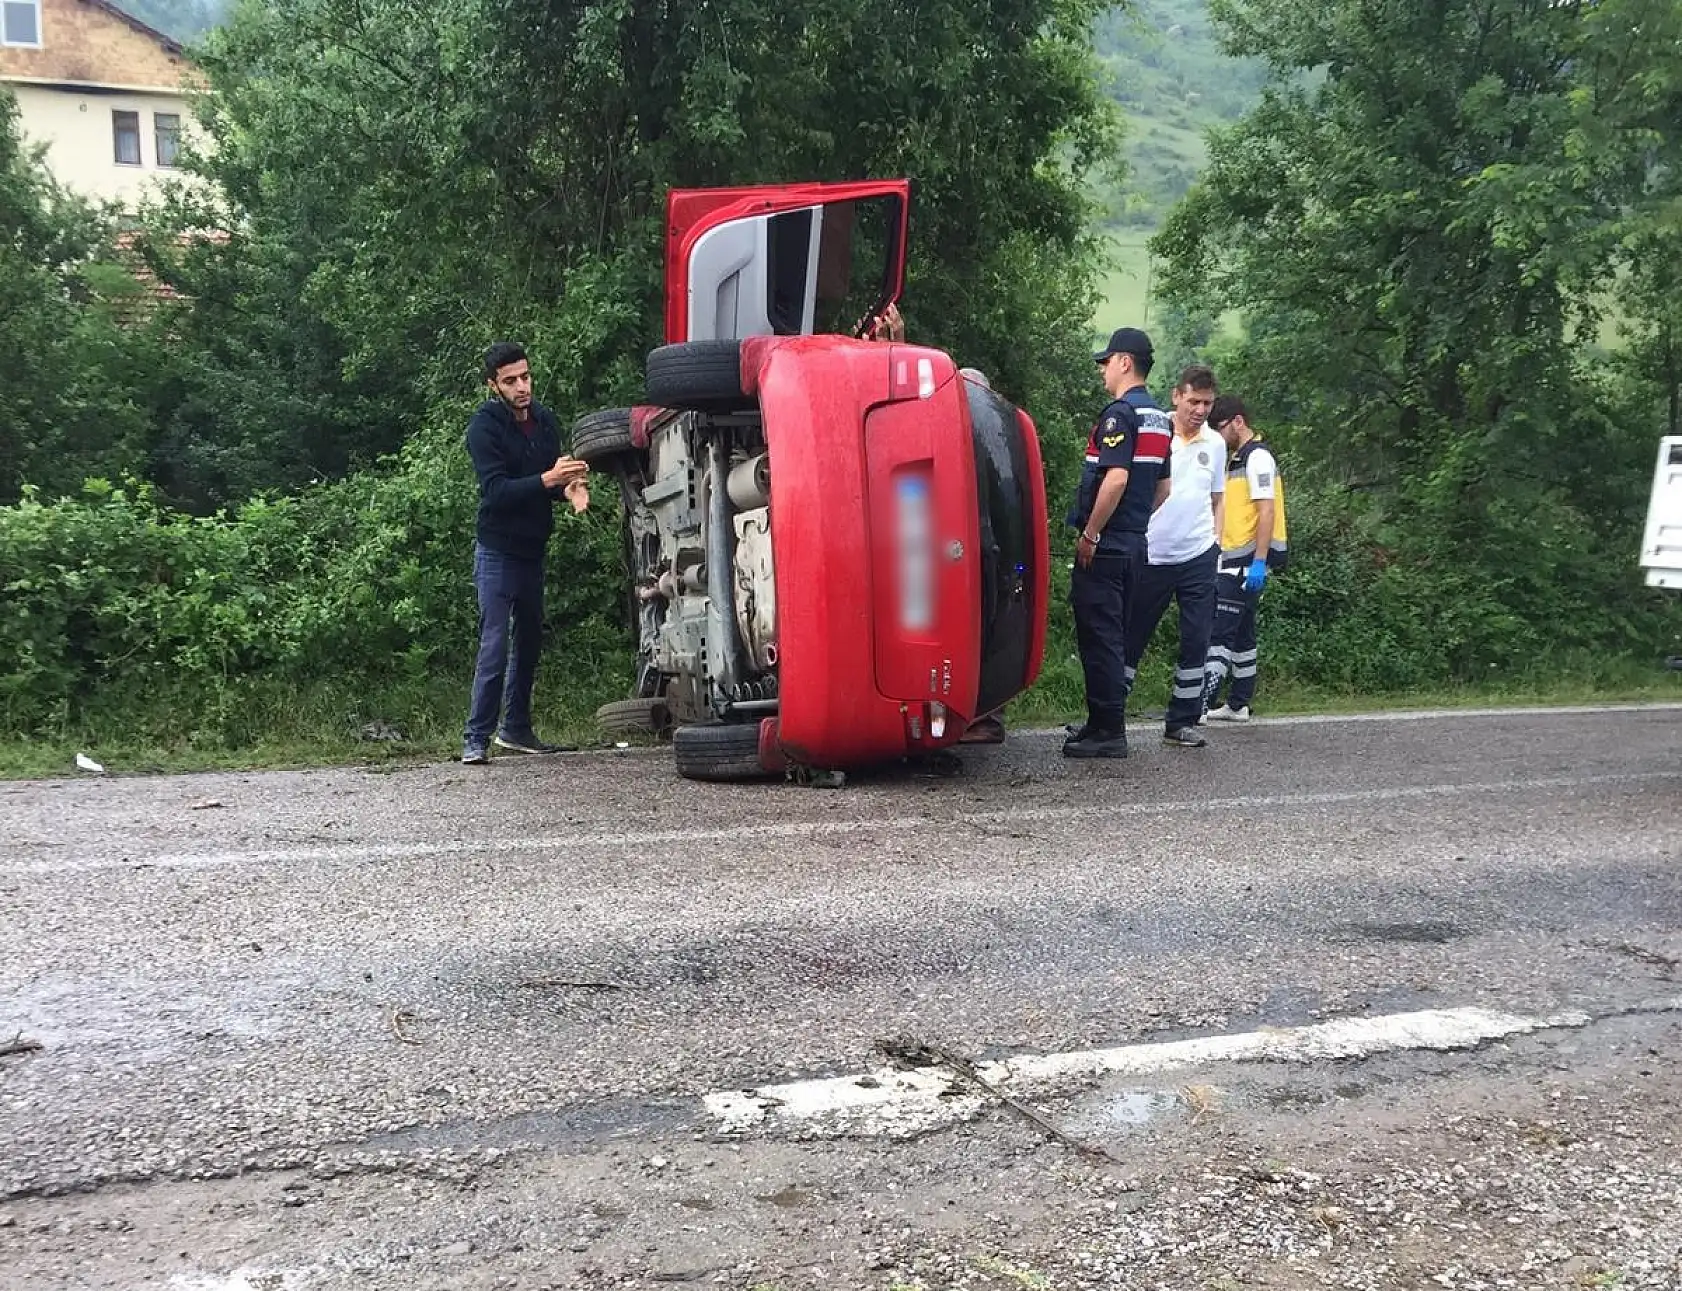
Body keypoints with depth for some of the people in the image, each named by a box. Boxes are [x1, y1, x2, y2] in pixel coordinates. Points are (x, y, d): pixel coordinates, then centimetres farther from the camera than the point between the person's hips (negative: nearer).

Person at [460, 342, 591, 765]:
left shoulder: (544, 420, 5)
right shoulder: (484, 426, -13)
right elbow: (496, 490, -24)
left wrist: (570, 486, -10)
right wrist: (548, 479, -35)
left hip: (532, 549, 7)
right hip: (497, 550, -7)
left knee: (529, 640, 14)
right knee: (495, 645, -11)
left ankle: (516, 728, 26)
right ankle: (476, 738, -5)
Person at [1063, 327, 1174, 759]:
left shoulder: (1120, 413, -14)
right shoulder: (1159, 417, 15)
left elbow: (1116, 479, -24)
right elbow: (1162, 487, 19)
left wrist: (1089, 534, -18)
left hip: (1105, 545, -9)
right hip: (1134, 542, 9)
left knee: (1098, 636, -4)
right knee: (1114, 636, 16)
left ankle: (1107, 732, -2)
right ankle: (1106, 724, 24)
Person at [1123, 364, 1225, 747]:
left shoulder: (1215, 444, 8)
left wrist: (1216, 540, 10)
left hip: (1198, 558, 3)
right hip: (1151, 555, -3)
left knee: (1196, 641, 3)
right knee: (1132, 637, 5)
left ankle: (1182, 722, 12)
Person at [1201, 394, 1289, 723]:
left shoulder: (1257, 457, -11)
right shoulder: (1235, 458, 18)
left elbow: (1267, 511, -18)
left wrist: (1259, 562, -23)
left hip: (1247, 562, -10)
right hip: (1232, 560, 10)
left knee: (1221, 632, -12)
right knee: (1240, 633, 13)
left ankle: (1202, 704, -14)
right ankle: (1238, 705, 19)